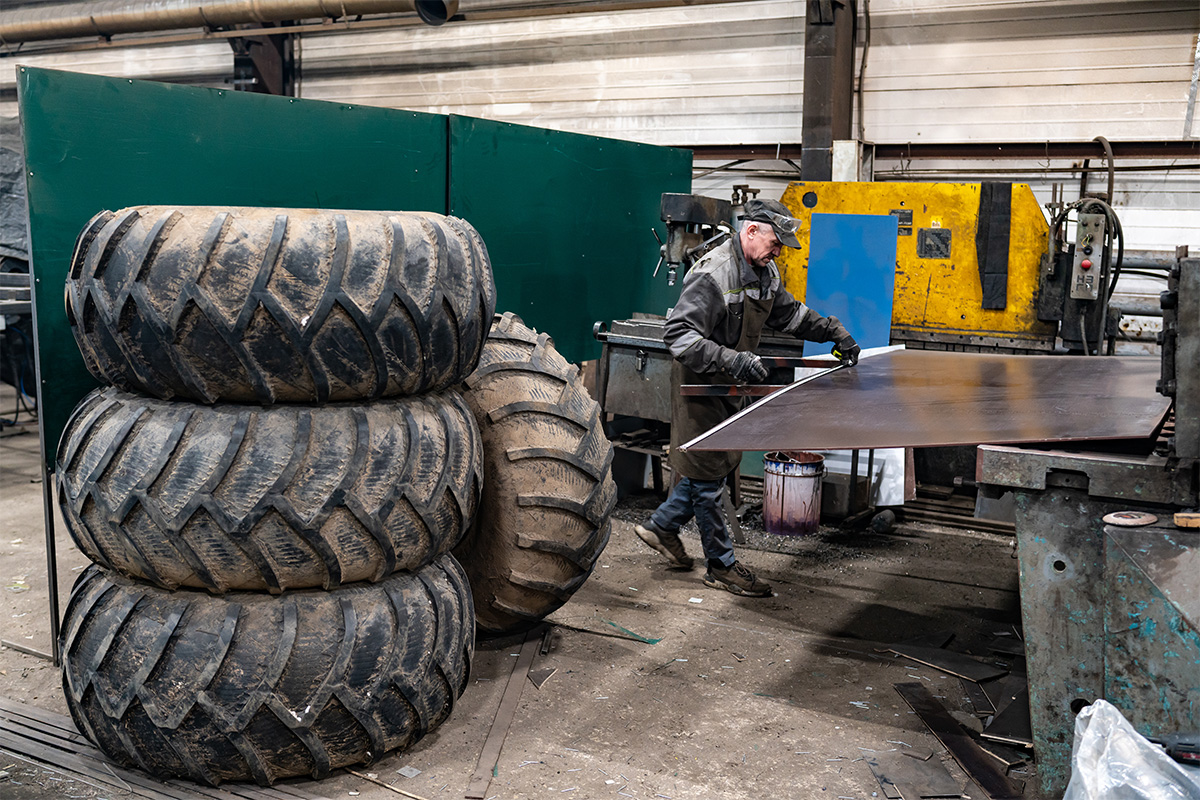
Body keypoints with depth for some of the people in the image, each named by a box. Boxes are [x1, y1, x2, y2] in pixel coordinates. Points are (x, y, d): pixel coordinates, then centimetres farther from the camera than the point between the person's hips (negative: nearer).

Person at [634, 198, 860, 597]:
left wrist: (834, 332, 14)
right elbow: (679, 334, -30)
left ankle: (661, 525, 31)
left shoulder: (764, 271, 6)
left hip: (727, 385, 9)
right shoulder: (712, 275, -24)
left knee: (722, 462, 15)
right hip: (700, 384, -9)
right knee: (708, 471, 0)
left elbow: (788, 313, 22)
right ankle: (722, 566, 11)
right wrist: (733, 361, -38)